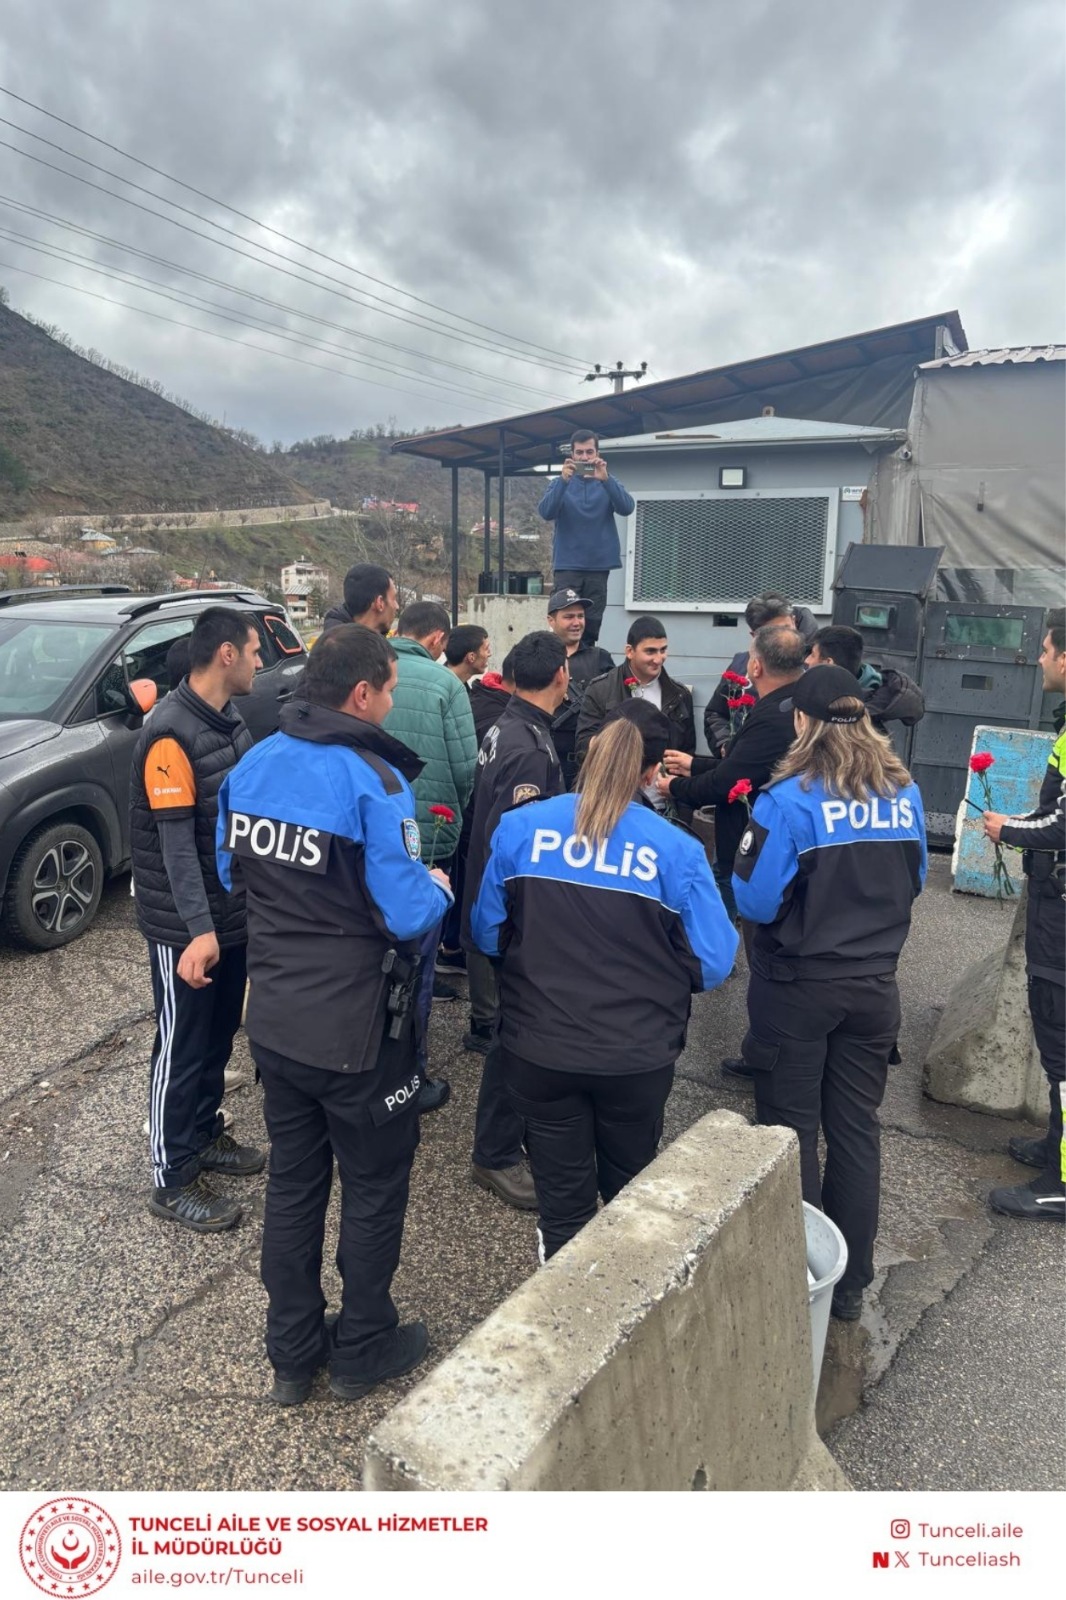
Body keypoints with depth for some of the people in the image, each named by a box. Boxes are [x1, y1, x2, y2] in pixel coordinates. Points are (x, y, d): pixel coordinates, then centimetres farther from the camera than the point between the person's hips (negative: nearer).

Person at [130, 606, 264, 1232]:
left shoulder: (231, 719, 7)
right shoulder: (171, 733, -21)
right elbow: (177, 843, -25)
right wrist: (198, 929, -31)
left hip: (236, 913, 8)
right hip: (186, 928, -8)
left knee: (220, 1035, 21)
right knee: (183, 1047, 5)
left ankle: (206, 1134, 40)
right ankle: (172, 1179, 19)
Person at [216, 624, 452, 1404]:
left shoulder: (253, 766, -1)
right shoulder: (373, 781, -22)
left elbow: (232, 870, 11)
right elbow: (407, 915, -22)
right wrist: (437, 888, -2)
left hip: (275, 1016, 6)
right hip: (358, 1028, -6)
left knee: (293, 1179, 20)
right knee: (375, 1187, 15)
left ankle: (293, 1353, 36)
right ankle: (362, 1350, 33)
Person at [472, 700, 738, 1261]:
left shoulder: (519, 827, -9)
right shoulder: (677, 849, -13)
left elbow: (487, 934, 0)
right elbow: (713, 964, -9)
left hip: (539, 1049, 0)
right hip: (638, 1057, 0)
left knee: (562, 1202, 19)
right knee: (628, 1193, 27)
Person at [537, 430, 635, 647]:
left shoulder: (608, 483, 8)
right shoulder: (561, 483, 6)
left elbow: (627, 508, -11)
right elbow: (546, 512, -11)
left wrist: (605, 479, -24)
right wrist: (563, 480, -25)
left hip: (598, 566, 1)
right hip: (567, 566, -1)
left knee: (592, 625, 3)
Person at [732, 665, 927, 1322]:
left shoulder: (790, 799, -19)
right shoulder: (906, 793, -2)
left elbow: (757, 901, -18)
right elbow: (913, 883, 10)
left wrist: (741, 876, 2)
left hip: (798, 989, -5)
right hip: (874, 985, 5)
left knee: (791, 1133, 10)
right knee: (857, 1130, 15)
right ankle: (851, 1284, 29)